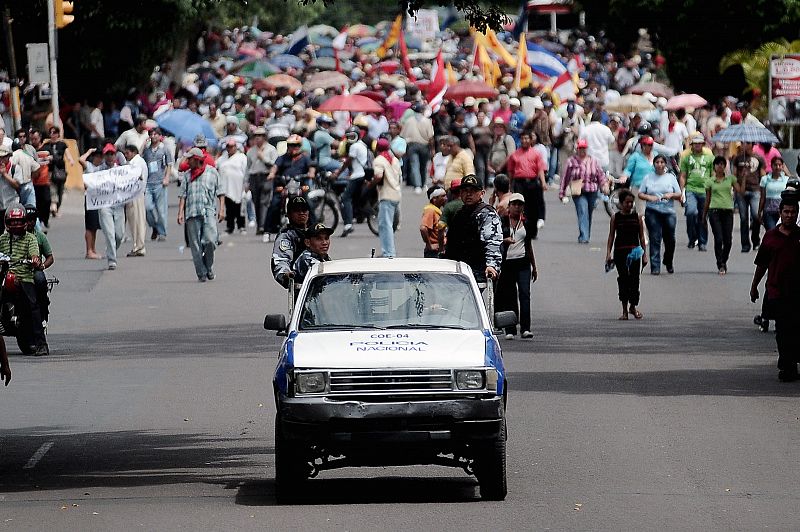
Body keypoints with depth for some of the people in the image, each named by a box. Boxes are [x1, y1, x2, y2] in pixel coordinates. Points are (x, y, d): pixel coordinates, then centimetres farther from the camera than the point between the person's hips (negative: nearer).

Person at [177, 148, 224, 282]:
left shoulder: (212, 172, 11)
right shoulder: (188, 175, 17)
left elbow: (220, 193, 12)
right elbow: (183, 195, 13)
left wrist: (221, 210, 2)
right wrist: (180, 213, 3)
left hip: (209, 211, -2)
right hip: (192, 213, 2)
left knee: (210, 240, -16)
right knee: (195, 245, -3)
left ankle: (208, 266, 7)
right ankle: (201, 273, 3)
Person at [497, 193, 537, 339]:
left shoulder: (526, 223, 14)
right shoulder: (502, 222, 5)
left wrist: (534, 267, 22)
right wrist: (504, 240, -19)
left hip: (523, 262, 2)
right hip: (507, 263, -2)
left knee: (525, 294, -11)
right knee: (509, 297, 1)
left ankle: (525, 328, -15)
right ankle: (510, 330, 7)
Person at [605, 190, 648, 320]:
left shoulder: (637, 217, 6)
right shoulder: (615, 218, 4)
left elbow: (641, 237, 9)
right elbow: (611, 236, 5)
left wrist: (644, 254, 6)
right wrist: (608, 254, -3)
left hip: (634, 251, 0)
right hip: (620, 251, 0)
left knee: (634, 279, -5)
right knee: (623, 279, 0)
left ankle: (633, 306, 11)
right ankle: (624, 309, 8)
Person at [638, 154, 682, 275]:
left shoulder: (671, 177, 9)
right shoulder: (648, 178, 8)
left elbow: (679, 195, 9)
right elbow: (640, 194, 8)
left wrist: (671, 195, -12)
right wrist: (649, 197, -11)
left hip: (668, 212, 1)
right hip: (652, 212, -1)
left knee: (670, 240, 4)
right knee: (655, 240, -7)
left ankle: (668, 263, 29)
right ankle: (655, 267, -7)